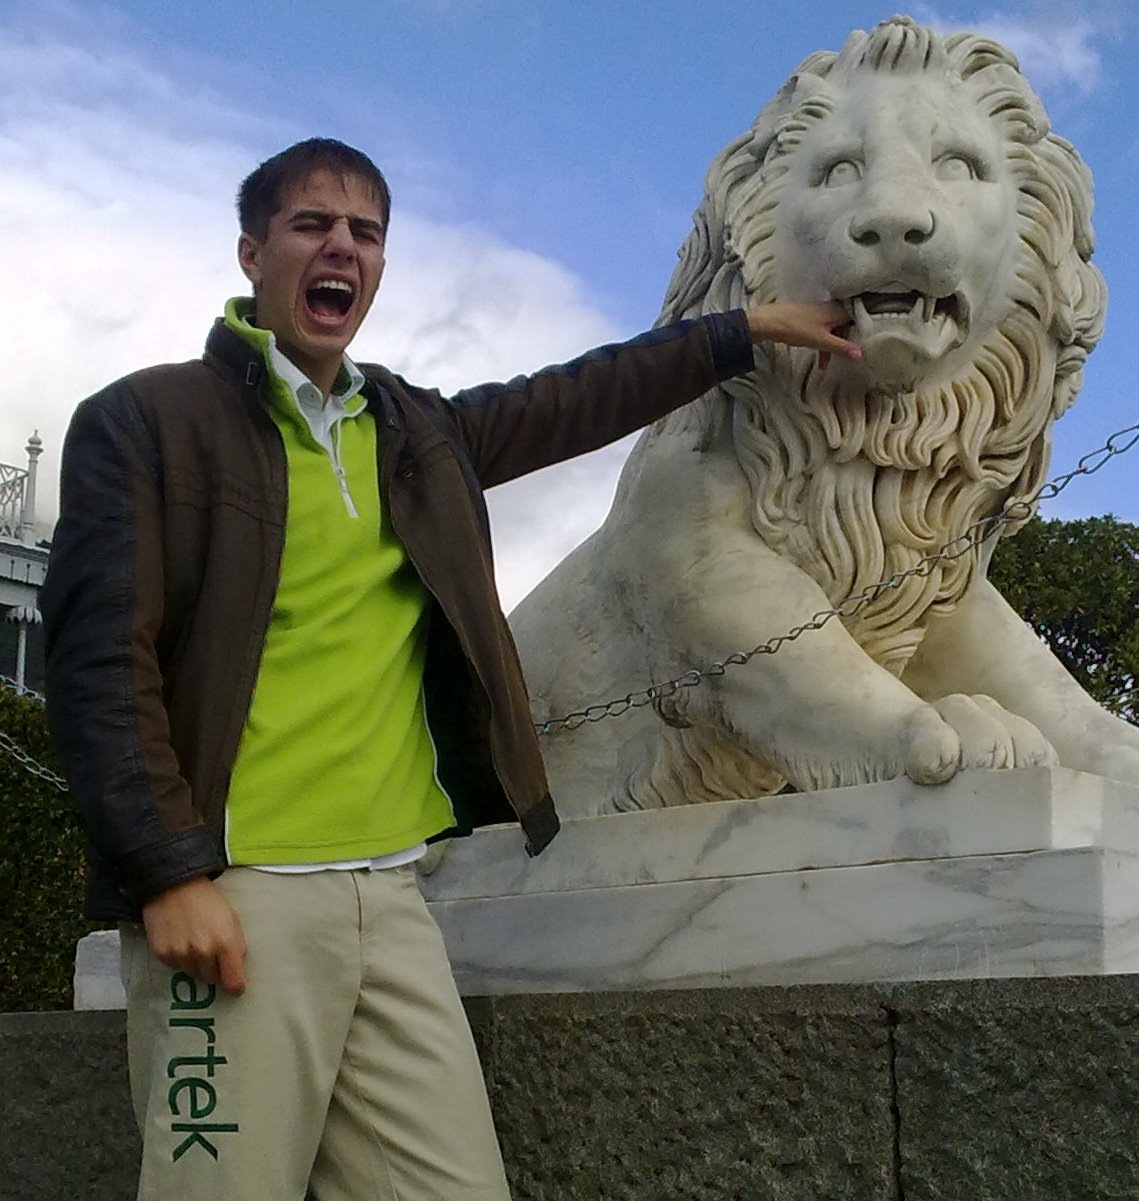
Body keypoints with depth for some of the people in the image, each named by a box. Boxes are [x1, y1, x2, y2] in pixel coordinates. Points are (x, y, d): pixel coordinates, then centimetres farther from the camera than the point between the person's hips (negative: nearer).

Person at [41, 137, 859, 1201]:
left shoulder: (417, 433, 19)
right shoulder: (146, 422, 1)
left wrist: (746, 329, 35)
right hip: (232, 894, -6)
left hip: (388, 893, 6)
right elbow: (100, 658, -7)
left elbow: (577, 400, 31)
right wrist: (171, 872, -16)